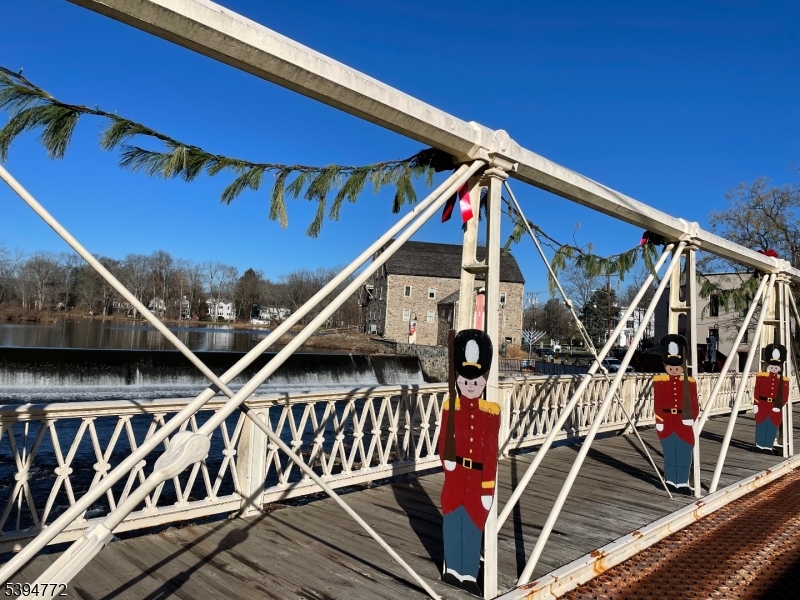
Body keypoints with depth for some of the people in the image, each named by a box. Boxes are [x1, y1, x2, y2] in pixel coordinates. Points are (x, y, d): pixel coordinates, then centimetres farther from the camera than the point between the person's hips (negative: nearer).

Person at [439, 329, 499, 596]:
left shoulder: (491, 412, -8)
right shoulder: (450, 407, -5)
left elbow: (492, 451, -7)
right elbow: (443, 438, 2)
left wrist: (488, 489, -7)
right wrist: (446, 459, -18)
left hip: (478, 479, -1)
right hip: (455, 477, 1)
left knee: (473, 526, 8)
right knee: (453, 524, 13)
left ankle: (469, 575, 24)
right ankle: (452, 569, 31)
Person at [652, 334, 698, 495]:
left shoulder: (689, 382, 0)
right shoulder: (659, 381, -2)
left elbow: (694, 403, -1)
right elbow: (657, 403, -3)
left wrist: (691, 418, -14)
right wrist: (659, 422, -5)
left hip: (683, 423, 1)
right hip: (667, 423, 0)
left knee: (684, 453, 3)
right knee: (669, 452, 8)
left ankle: (682, 483, 13)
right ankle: (671, 481, 19)